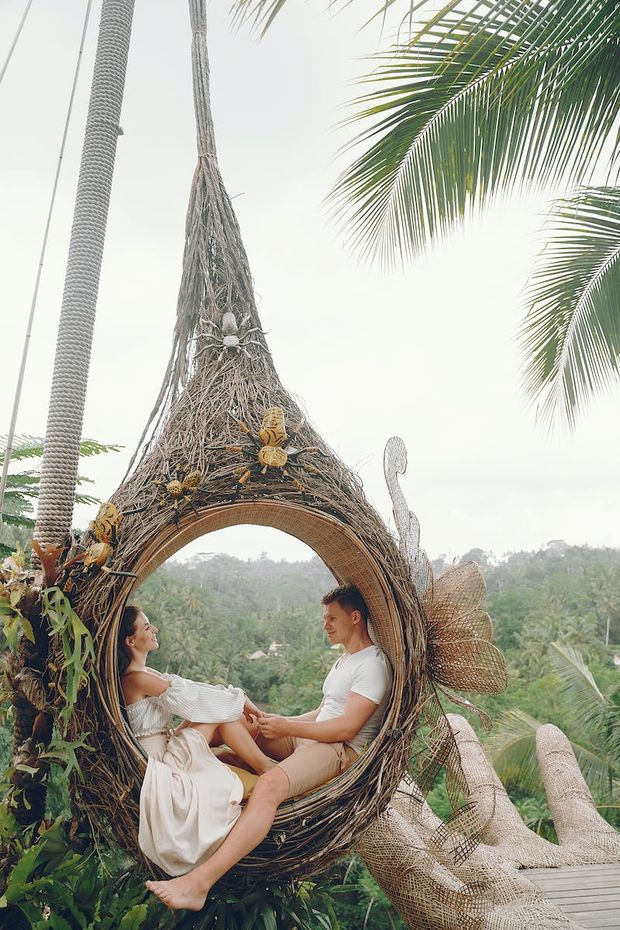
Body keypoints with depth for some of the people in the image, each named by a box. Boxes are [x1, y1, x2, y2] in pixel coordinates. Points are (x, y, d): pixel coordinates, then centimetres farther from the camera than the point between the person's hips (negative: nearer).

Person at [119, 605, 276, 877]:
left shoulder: (142, 674, 9)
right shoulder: (138, 678, -22)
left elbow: (186, 687, 8)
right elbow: (192, 699, -19)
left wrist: (237, 699, 1)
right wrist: (239, 699, -6)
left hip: (165, 746, 9)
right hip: (160, 760, -9)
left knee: (223, 708, 3)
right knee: (221, 713, -12)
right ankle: (265, 767, 0)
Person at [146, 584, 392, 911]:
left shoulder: (372, 664, -13)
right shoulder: (344, 660, 19)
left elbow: (347, 727, -21)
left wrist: (286, 727, -15)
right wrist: (282, 721, 9)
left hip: (342, 750, -10)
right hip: (307, 738, 10)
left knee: (269, 786, -34)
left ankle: (199, 883, -37)